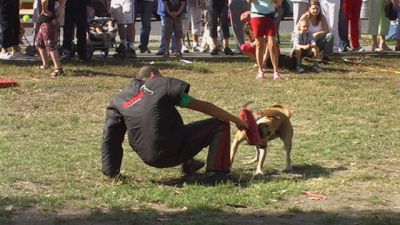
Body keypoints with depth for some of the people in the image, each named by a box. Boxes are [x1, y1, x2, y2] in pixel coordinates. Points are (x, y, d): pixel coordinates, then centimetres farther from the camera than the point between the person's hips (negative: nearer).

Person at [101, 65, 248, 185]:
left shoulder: (119, 100, 15)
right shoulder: (162, 84, 3)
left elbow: (110, 139, 8)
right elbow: (202, 106, 1)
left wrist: (112, 172, 15)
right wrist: (236, 120, 6)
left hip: (150, 160, 6)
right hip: (175, 150, -6)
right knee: (220, 125, 8)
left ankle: (188, 165, 31)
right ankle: (218, 172, -7)